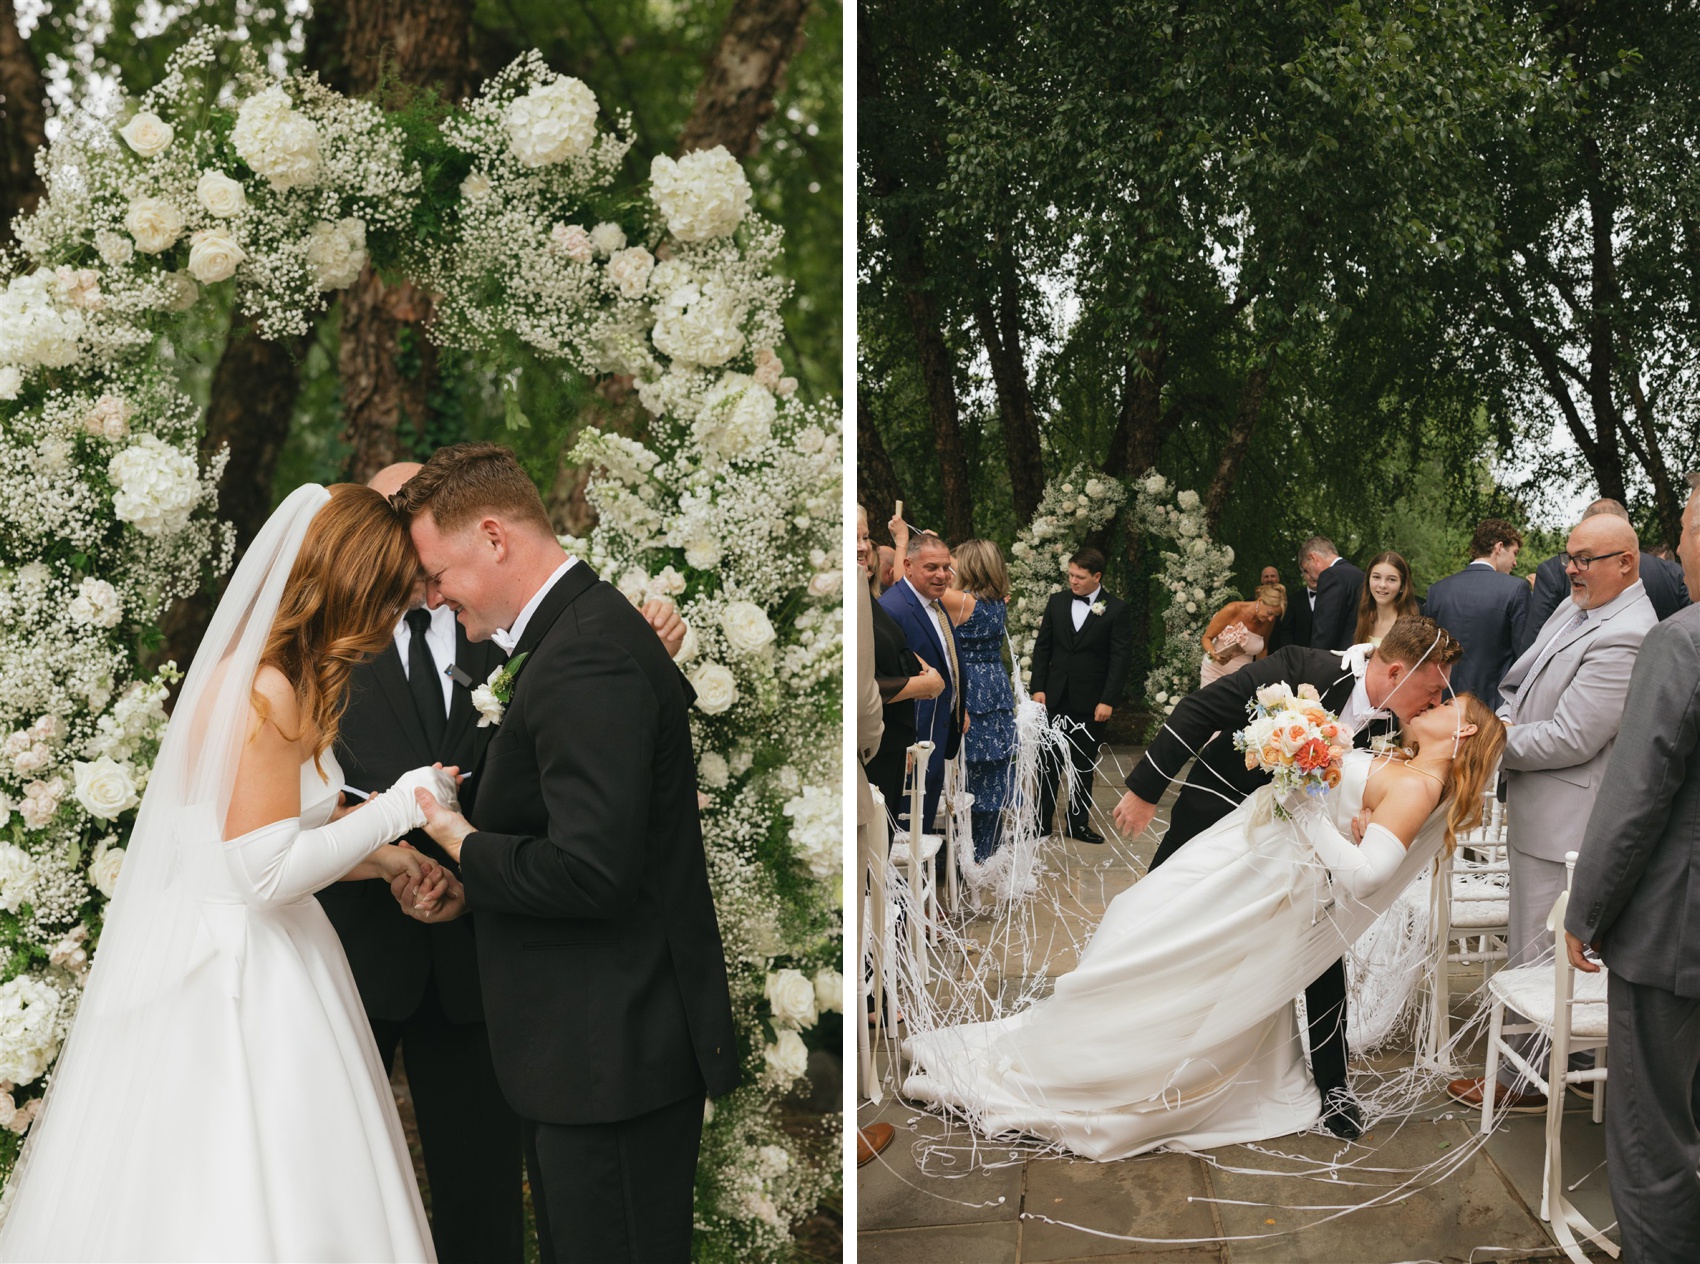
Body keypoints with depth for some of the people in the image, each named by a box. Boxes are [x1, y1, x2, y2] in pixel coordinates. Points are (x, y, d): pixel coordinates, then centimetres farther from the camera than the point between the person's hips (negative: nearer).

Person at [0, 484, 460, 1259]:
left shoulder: (244, 675, 10)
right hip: (240, 986, -10)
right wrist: (399, 807, -14)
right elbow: (269, 874, -22)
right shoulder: (268, 695, -20)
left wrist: (383, 859, 13)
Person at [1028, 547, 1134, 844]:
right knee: (1049, 762, 5)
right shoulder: (1057, 602, 5)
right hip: (1055, 697, 2)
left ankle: (1079, 822, 19)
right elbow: (1042, 647, 8)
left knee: (1083, 766, 9)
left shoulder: (1116, 610, -5)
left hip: (1091, 702, -2)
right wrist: (1038, 687, -1)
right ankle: (1041, 821, 12)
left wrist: (1108, 700, -12)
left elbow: (1121, 659, -7)